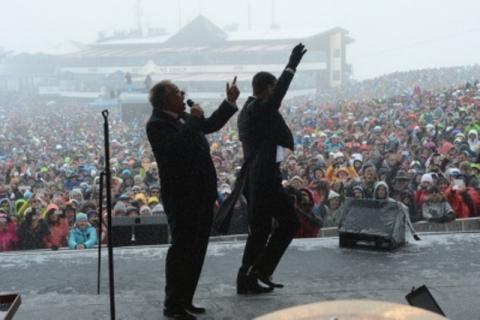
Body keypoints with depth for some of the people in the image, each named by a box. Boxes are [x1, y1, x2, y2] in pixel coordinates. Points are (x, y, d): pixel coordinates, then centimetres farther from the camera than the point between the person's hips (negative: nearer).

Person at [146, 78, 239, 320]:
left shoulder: (184, 118, 13)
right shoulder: (156, 124, -13)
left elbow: (211, 125, 28)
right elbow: (175, 145, -31)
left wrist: (230, 101, 22)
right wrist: (193, 120, -20)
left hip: (201, 195, 9)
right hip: (182, 197, -9)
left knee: (196, 250, 14)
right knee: (182, 249, -3)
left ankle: (185, 300, 25)